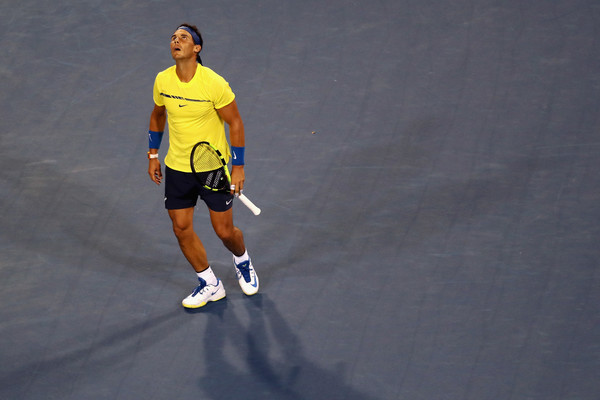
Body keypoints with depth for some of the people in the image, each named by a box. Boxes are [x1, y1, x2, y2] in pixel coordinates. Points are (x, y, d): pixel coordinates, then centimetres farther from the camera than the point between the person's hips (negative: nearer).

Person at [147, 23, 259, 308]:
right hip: (176, 168, 4)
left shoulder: (214, 83, -19)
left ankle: (242, 260, 38)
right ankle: (210, 284, 22)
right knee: (181, 229, 4)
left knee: (224, 231, 3)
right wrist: (153, 155, 12)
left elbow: (235, 122, -10)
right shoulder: (162, 80, -5)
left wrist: (238, 166, -12)